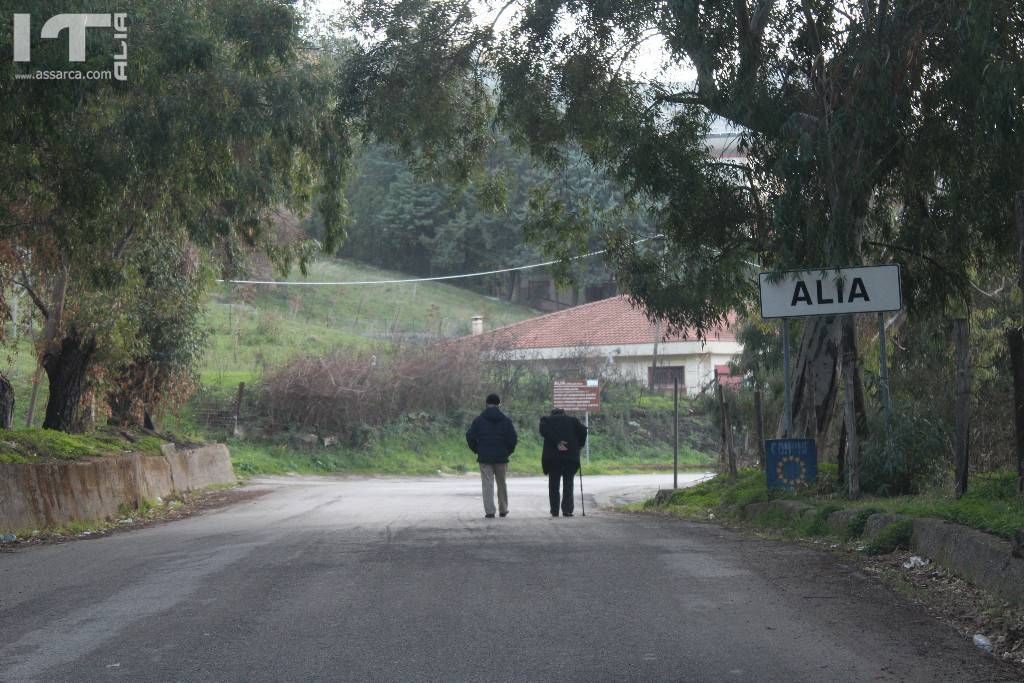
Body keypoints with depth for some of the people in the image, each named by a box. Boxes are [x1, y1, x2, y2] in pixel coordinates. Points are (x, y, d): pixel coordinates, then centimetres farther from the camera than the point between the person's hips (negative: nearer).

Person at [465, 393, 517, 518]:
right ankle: (503, 509, 22)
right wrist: (508, 451, 12)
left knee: (487, 484, -1)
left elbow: (470, 436, -2)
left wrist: (476, 450, 10)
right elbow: (513, 438, -2)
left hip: (484, 457, -2)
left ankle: (489, 511, -8)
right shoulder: (506, 421, 1)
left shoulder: (479, 420, -1)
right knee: (501, 483, 15)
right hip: (501, 457, 2)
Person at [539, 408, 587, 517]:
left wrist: (557, 442, -13)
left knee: (553, 485, 7)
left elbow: (545, 431, -7)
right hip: (570, 456, 1)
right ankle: (567, 510, -5)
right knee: (568, 485, 5)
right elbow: (583, 431, 2)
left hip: (553, 456, 0)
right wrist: (579, 445, 11)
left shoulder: (546, 419, 14)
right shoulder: (572, 420, 17)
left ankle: (554, 511, 4)